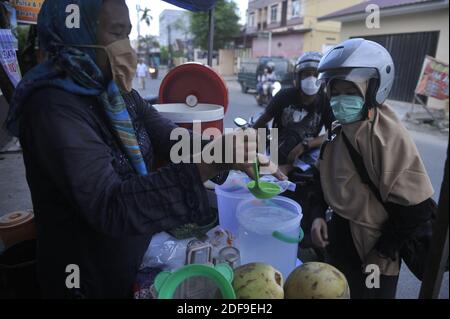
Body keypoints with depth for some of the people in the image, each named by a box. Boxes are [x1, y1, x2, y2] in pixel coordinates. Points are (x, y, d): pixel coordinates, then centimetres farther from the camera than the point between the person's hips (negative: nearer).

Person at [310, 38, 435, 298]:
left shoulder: (389, 137, -23)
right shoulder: (340, 129, 0)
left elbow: (416, 210, -21)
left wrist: (382, 254, -14)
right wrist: (320, 215, -2)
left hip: (369, 253, -7)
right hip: (339, 240, 7)